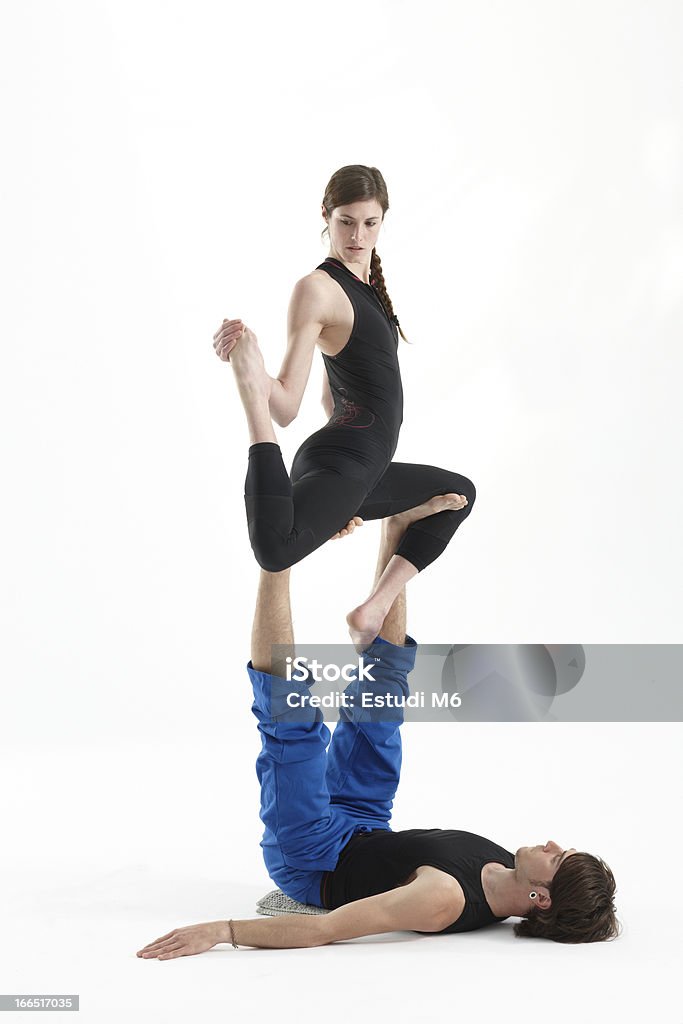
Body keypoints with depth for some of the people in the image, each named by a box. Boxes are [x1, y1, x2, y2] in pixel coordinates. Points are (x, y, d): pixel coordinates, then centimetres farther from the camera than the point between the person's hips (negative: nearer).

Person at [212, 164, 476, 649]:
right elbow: (287, 407, -14)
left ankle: (374, 608, 21)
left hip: (364, 470, 10)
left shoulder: (365, 284, 18)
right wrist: (249, 376, -32)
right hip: (336, 466, -10)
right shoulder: (316, 288, -9)